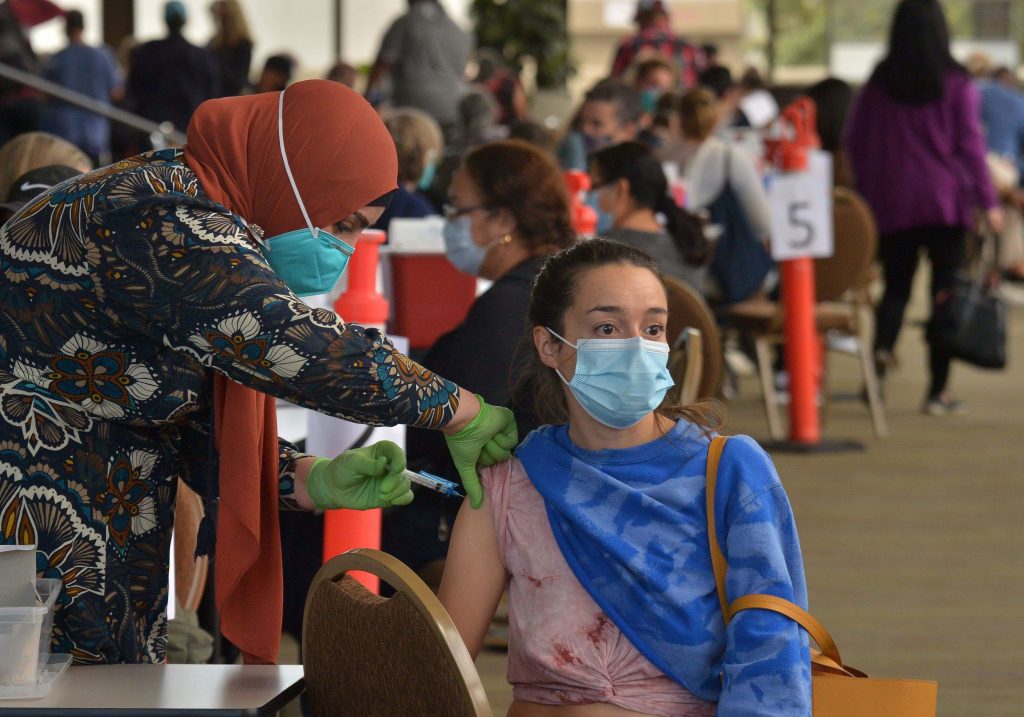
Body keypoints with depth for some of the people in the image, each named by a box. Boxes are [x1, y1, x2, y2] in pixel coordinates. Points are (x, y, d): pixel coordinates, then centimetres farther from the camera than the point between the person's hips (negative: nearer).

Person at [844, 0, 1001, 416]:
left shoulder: (878, 83, 2)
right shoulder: (956, 84, -5)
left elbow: (853, 140, 7)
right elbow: (971, 144, -6)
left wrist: (866, 189, 17)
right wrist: (987, 201, -2)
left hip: (891, 203, 2)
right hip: (946, 202, -2)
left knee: (896, 285, 11)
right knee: (945, 290, 2)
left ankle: (882, 350, -19)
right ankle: (938, 391, 1)